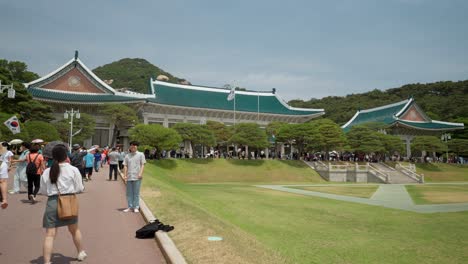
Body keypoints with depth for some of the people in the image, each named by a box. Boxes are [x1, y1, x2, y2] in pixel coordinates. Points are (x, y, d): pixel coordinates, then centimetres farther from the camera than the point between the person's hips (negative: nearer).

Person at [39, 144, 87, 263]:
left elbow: (43, 191, 8)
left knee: (50, 234, 4)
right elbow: (79, 188, -1)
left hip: (52, 202, 0)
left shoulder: (46, 172, 1)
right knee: (74, 230, 21)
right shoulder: (73, 170, -6)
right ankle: (81, 253, 39)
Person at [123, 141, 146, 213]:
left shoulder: (140, 154, 5)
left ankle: (136, 207, 6)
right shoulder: (127, 156, 12)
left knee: (136, 193, 0)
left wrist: (140, 173, -12)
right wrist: (124, 175, 0)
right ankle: (130, 207, 15)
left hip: (137, 177, -3)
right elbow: (125, 166, 10)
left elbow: (142, 165, 0)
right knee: (129, 193, 7)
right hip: (129, 177, 3)